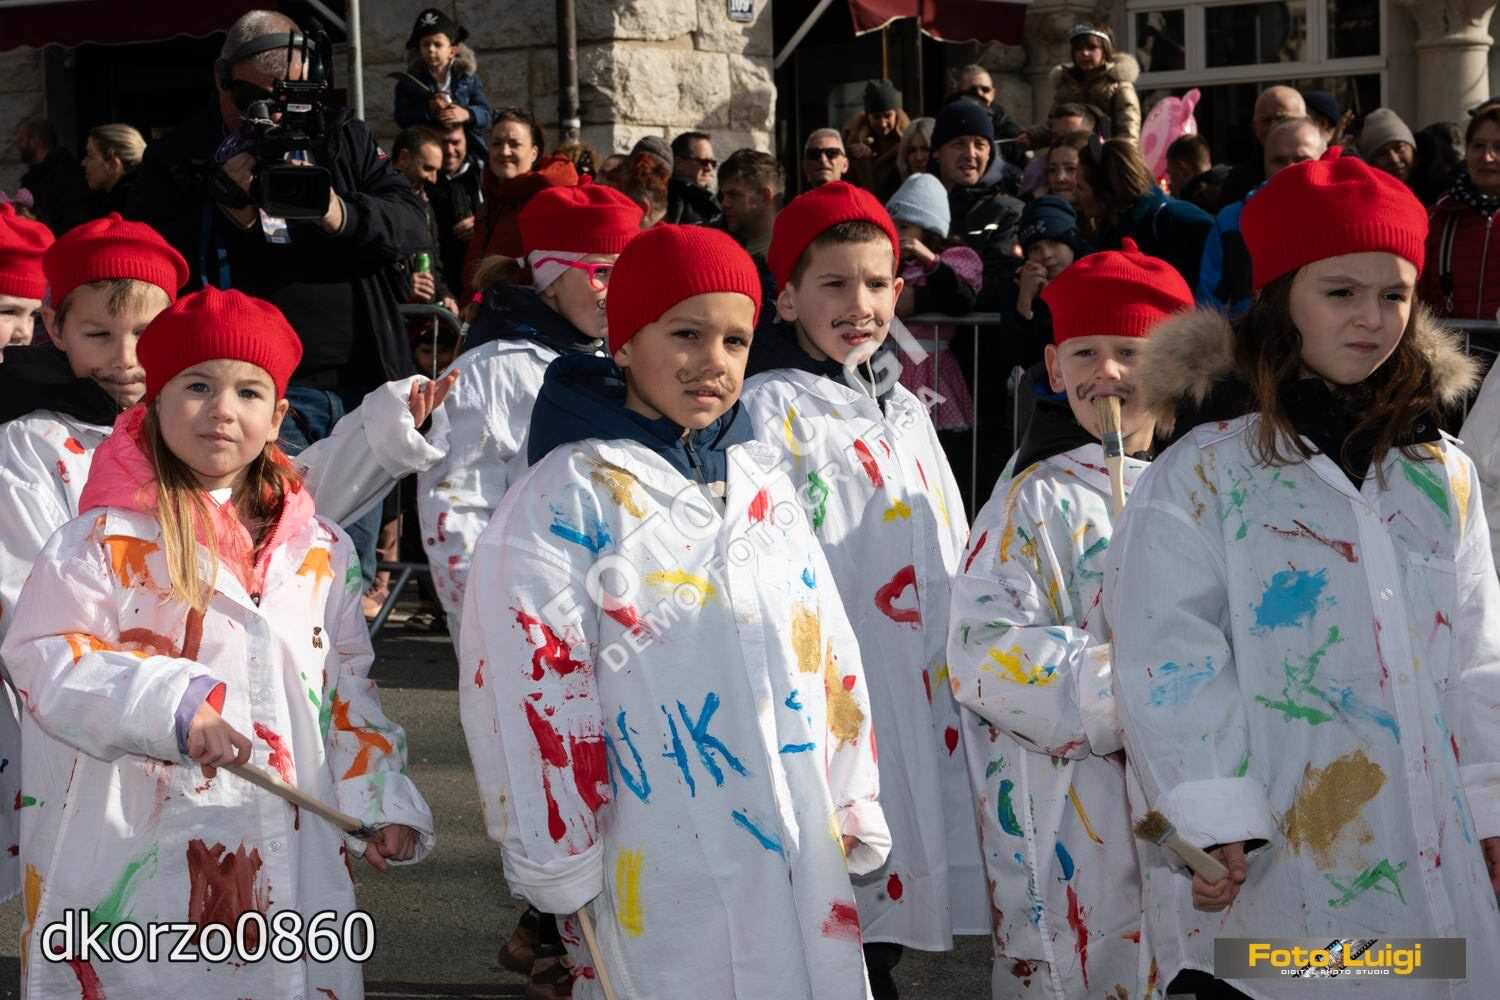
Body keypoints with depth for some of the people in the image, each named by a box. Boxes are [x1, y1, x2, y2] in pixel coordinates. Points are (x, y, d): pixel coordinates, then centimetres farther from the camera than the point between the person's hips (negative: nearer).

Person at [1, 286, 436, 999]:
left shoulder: (319, 550, 9)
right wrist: (169, 705, -23)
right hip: (138, 864, -4)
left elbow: (347, 684, 15)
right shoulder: (108, 540, -6)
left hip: (288, 862, 4)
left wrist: (379, 801, 5)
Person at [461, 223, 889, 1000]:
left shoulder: (764, 485, 11)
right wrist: (558, 874, -9)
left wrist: (854, 810, 14)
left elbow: (827, 648, 16)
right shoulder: (567, 498, -8)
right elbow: (534, 692, -10)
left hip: (799, 858, 6)